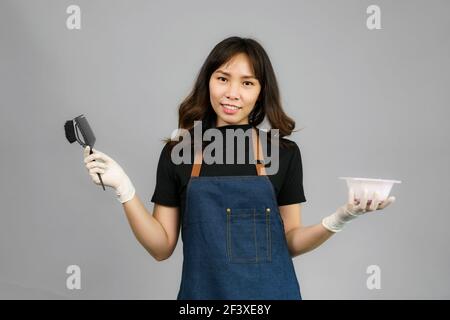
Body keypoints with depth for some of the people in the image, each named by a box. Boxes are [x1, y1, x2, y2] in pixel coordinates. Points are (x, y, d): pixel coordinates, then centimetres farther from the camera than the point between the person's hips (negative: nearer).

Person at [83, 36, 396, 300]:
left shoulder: (285, 153, -3)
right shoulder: (177, 153, -3)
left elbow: (290, 242, 2)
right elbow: (162, 246, -1)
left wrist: (339, 219, -14)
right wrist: (125, 190, -12)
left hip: (271, 291, 0)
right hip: (203, 290, 0)